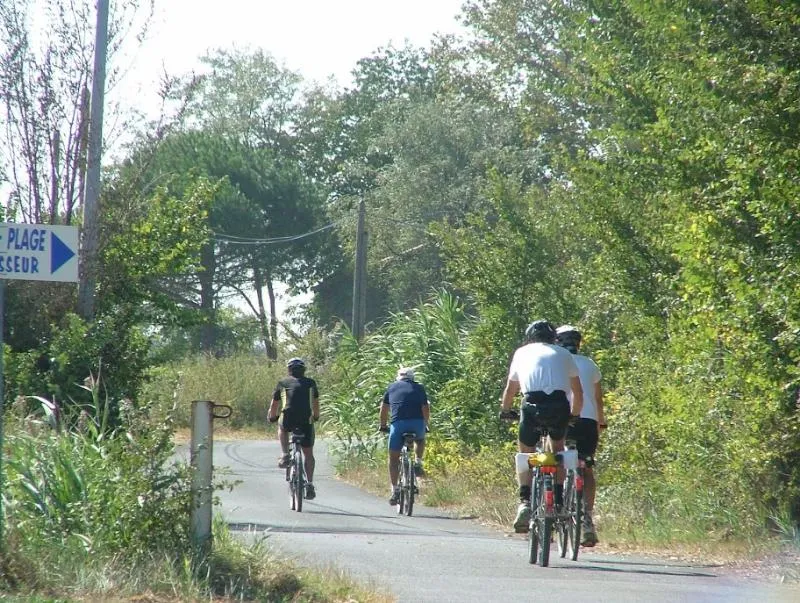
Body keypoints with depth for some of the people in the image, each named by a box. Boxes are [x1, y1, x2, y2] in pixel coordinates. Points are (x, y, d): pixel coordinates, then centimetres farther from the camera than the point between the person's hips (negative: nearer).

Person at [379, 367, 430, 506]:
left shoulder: (392, 388, 19)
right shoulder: (419, 388, 19)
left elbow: (384, 408, 20)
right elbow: (425, 408, 15)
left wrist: (383, 426, 32)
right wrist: (426, 425, 28)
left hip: (398, 423, -1)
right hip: (417, 424, 1)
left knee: (393, 458, 10)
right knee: (420, 439, 36)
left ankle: (395, 490, 2)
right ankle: (418, 464, 16)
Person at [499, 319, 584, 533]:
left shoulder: (522, 353, 24)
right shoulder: (563, 354, 24)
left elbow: (510, 389, 32)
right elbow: (578, 393, 27)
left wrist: (505, 411, 48)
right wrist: (574, 415, 43)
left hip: (532, 404, -1)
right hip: (560, 406, 1)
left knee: (525, 453, 17)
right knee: (558, 446, 27)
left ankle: (525, 502, -2)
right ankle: (558, 499, 18)